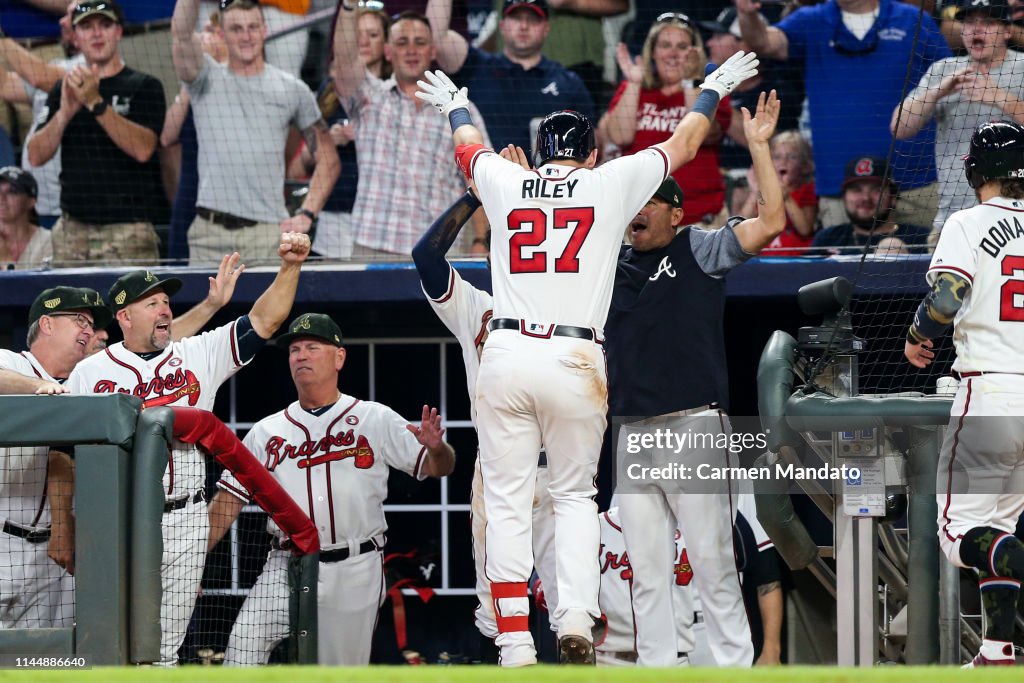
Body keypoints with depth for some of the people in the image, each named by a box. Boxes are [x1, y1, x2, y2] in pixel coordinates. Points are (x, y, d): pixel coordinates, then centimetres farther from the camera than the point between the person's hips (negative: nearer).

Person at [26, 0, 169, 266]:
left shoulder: (143, 87, 4)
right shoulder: (63, 90, 16)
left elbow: (143, 149, -12)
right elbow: (36, 156, 6)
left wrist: (96, 103, -19)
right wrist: (65, 113, -11)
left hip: (128, 230, -4)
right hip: (72, 230, 4)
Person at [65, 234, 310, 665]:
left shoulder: (199, 355, 8)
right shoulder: (89, 373, 4)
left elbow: (263, 321, 2)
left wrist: (290, 267, -12)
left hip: (182, 527, 2)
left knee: (163, 652, 4)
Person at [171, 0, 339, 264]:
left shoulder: (292, 89, 12)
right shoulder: (207, 80, 10)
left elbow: (327, 158, 15)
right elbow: (181, 32, -9)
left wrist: (307, 213, 2)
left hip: (268, 232, 0)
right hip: (210, 231, 0)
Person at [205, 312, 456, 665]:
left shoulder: (375, 420, 6)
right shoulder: (267, 432, 9)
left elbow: (438, 467, 2)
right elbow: (226, 503, 8)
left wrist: (436, 447, -22)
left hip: (355, 572, -1)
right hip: (286, 570, 1)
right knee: (245, 640, -19)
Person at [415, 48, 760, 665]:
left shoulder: (504, 182, 11)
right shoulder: (612, 183, 8)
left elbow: (469, 145, 35)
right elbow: (682, 145, 24)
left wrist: (456, 107, 58)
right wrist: (714, 91, 43)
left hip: (506, 355, 1)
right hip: (576, 359, -1)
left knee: (507, 502, 2)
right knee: (575, 495, 10)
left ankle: (515, 643, -5)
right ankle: (577, 617, -11)